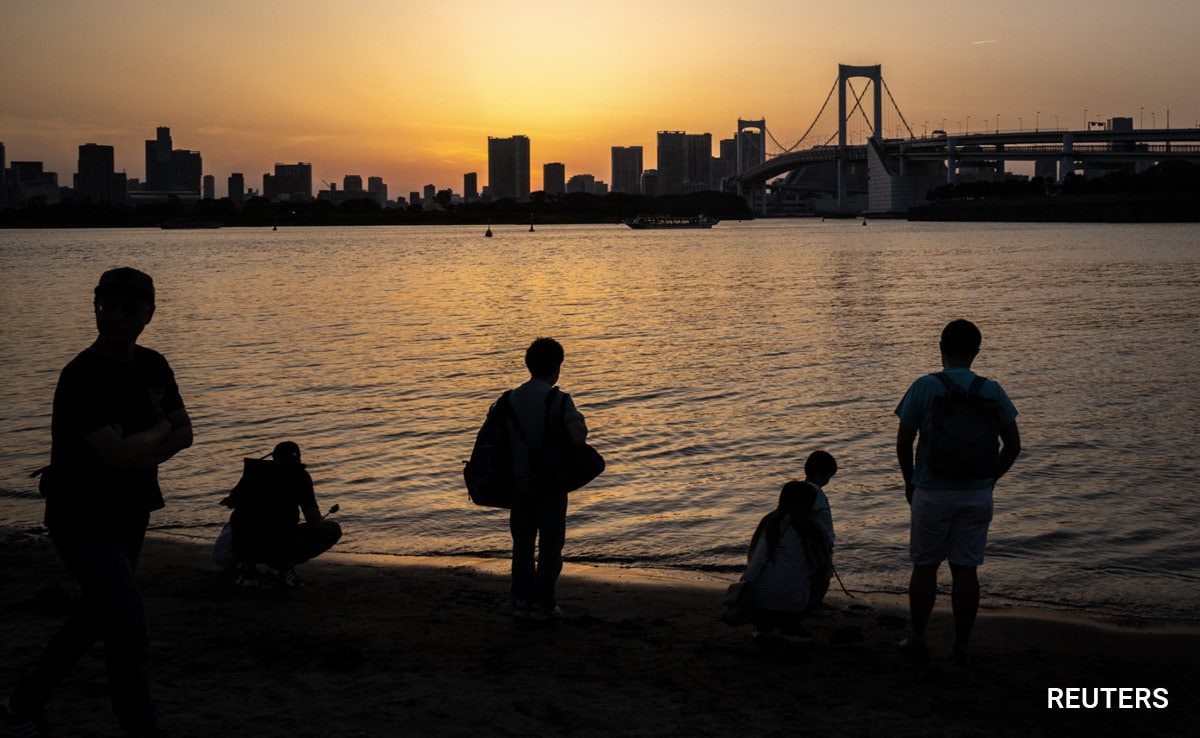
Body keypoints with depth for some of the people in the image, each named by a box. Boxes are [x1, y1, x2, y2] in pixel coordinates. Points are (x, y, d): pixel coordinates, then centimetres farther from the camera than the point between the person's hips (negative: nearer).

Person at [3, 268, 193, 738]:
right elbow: (118, 455, -28)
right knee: (129, 629, -13)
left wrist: (139, 453, -12)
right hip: (85, 521, -8)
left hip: (129, 516, 8)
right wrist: (159, 430, -10)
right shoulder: (82, 377, -21)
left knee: (96, 616, 20)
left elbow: (184, 434, 8)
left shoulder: (153, 366, 4)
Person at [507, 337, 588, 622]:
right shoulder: (558, 400, -13)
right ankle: (543, 604, 8)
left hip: (519, 481, 4)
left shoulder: (511, 399, 2)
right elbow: (578, 436, -25)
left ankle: (521, 601, 14)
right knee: (550, 545, 6)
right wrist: (581, 427, -3)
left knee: (522, 543, 13)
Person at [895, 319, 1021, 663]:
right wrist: (990, 478, 15)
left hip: (932, 493, -2)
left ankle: (917, 641, 15)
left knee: (924, 568, 9)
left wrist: (909, 481, 9)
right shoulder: (992, 391, 0)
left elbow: (903, 443, -6)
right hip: (977, 494, 2)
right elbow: (1013, 445, 3)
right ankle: (962, 644, 13)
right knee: (965, 569, 8)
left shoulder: (924, 388, -8)